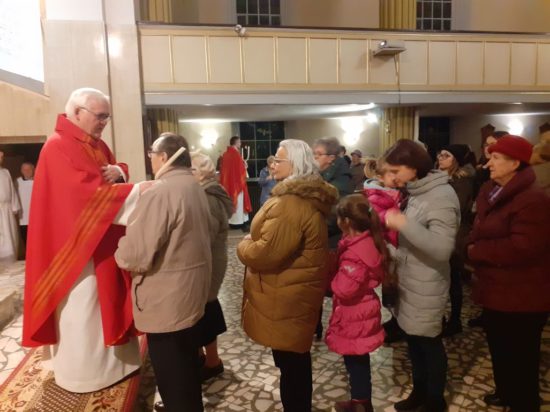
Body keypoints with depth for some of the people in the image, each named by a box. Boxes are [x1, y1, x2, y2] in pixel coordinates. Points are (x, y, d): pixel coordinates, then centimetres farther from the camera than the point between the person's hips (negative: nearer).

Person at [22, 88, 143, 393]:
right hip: (78, 245, -9)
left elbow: (113, 176, 15)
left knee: (107, 303, 19)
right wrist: (136, 192, -30)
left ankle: (110, 359, 36)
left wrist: (120, 173, -10)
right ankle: (82, 372, 22)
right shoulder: (58, 147, -18)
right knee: (82, 310, 4)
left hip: (105, 241, 9)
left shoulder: (97, 145, 11)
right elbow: (87, 193, -28)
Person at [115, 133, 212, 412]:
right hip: (191, 288, 9)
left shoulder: (160, 192, -24)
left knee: (169, 367, 9)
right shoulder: (194, 186, 5)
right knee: (186, 359, 25)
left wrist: (120, 255, -4)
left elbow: (137, 254, -26)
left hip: (167, 297, -9)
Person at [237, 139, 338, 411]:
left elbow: (267, 253, -28)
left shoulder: (289, 204, -26)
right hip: (298, 291, 10)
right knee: (297, 358, 23)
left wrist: (244, 246, -8)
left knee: (289, 362, 6)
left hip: (285, 298, -10)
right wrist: (253, 241, 10)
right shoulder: (309, 196, 9)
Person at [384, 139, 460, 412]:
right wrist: (393, 222, 0)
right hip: (408, 280, 8)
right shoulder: (415, 192, 6)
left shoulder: (441, 197, -21)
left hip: (426, 287, -8)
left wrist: (404, 224, -31)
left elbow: (442, 248, -29)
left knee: (429, 342, 11)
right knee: (413, 338, 20)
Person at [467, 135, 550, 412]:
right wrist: (473, 245, -3)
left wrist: (477, 251, -19)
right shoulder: (490, 191, 7)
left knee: (520, 355, 10)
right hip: (495, 288, 9)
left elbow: (523, 247, -30)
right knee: (498, 346, 24)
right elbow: (481, 230, 18)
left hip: (521, 296, -9)